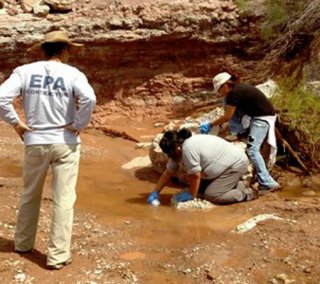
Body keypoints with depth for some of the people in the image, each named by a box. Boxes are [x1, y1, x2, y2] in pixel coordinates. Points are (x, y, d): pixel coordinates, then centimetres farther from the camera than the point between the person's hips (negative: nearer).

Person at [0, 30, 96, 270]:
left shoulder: (25, 71, 0)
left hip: (35, 143, 3)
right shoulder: (72, 73, -6)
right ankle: (58, 255, 9)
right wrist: (79, 125, -11)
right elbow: (89, 98, -23)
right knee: (63, 200, 5)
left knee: (29, 196, 21)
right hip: (65, 143, -3)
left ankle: (23, 243, 36)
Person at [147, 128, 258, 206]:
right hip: (228, 163, 10)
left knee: (210, 195, -15)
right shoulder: (179, 150, 1)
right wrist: (155, 192, 6)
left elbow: (195, 175, -23)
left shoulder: (188, 149, -28)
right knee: (201, 187, 12)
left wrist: (191, 195, -10)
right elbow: (168, 172, 6)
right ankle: (234, 183, 19)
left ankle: (246, 193, -2)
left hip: (237, 164, -10)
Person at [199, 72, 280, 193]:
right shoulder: (238, 88, 13)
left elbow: (227, 117, -13)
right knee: (252, 148, 18)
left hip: (263, 117, -10)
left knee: (252, 149, -16)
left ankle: (268, 183, -20)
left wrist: (210, 125, -2)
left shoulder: (233, 93, -17)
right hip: (258, 116, 10)